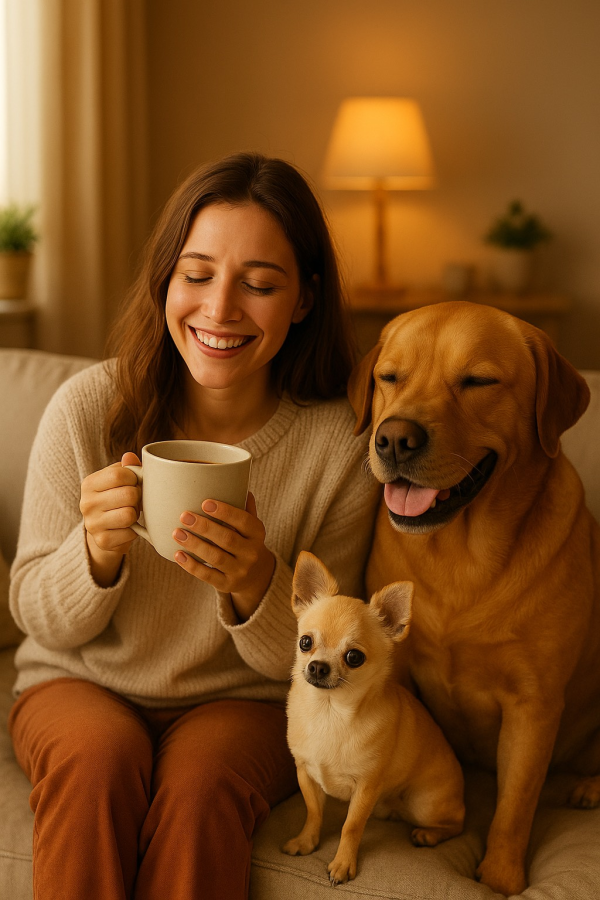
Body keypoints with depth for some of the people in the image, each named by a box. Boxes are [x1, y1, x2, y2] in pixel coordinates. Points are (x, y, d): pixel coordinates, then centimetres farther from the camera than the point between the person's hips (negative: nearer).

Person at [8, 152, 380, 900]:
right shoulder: (86, 409, -13)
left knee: (200, 781, -31)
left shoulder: (338, 446, -14)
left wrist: (255, 585, -28)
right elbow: (39, 619, -5)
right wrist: (97, 551, -28)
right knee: (100, 755, -32)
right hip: (79, 684, 1)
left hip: (242, 703, 0)